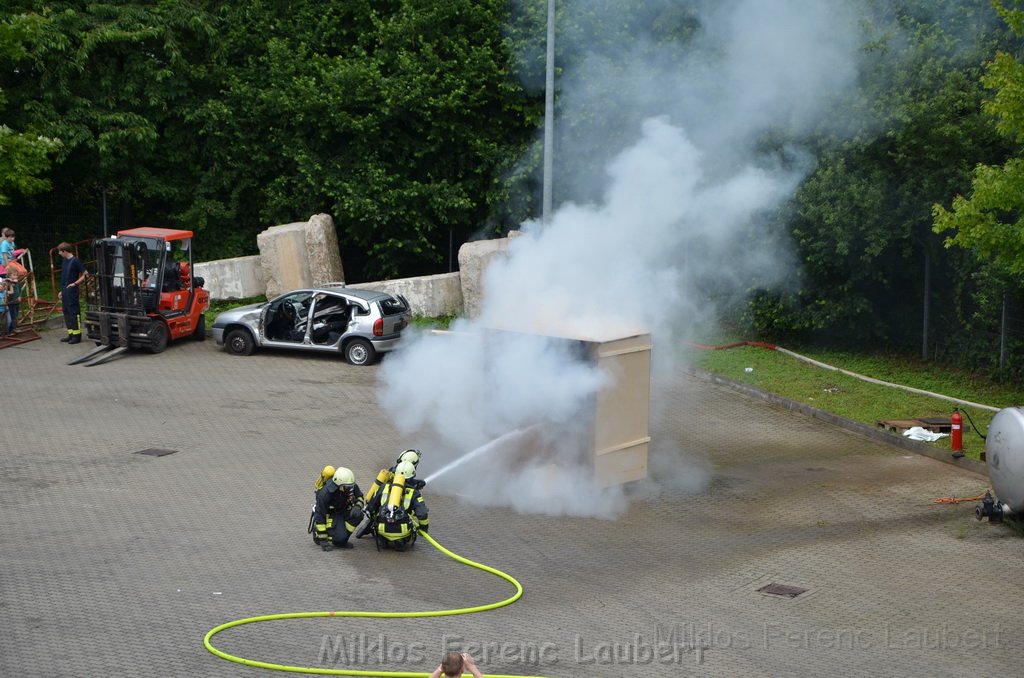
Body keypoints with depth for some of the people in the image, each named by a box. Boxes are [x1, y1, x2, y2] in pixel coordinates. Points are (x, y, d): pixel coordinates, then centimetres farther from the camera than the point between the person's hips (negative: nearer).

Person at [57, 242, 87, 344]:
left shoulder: (75, 261, -10)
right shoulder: (64, 261, 13)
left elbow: (84, 275, -11)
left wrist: (75, 284, -18)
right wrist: (61, 291, 19)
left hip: (72, 291, -8)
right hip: (65, 292, 8)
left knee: (74, 312, -7)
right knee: (66, 313, 10)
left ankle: (77, 335, -4)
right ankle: (71, 334, 16)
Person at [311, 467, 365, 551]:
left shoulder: (351, 486, -18)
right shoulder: (325, 493, -32)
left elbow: (360, 497, 2)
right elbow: (319, 516, -27)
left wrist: (357, 506, -24)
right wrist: (323, 540, -26)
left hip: (344, 511, 6)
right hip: (329, 515, -6)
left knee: (358, 515, -24)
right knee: (340, 536, -27)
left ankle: (342, 541, -8)